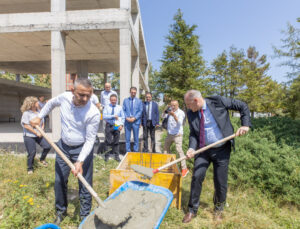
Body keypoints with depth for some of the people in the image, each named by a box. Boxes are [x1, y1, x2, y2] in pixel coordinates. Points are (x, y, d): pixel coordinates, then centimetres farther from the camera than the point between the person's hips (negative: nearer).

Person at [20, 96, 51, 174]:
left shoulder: (38, 111, 7)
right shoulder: (26, 113, -12)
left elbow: (42, 122, 17)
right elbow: (26, 125, -16)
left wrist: (42, 129, 0)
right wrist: (36, 133, -16)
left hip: (39, 135, 6)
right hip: (29, 136, -6)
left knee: (47, 146, -1)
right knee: (32, 152, -2)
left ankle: (42, 160, 25)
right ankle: (30, 168, 21)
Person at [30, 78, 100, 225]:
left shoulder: (93, 113, -26)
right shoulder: (64, 97, -13)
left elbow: (90, 140, -21)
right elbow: (51, 103, 14)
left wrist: (80, 161, -26)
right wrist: (39, 117, 11)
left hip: (82, 149, -4)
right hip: (63, 146, 5)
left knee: (85, 184, 4)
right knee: (59, 181, 16)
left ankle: (85, 216, 26)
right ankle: (61, 211, 40)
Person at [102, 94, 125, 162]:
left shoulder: (120, 107, 6)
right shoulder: (107, 107, 1)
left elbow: (123, 117, 8)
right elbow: (104, 117, -11)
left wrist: (121, 125, -6)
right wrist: (113, 116, -20)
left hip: (117, 126, 2)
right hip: (109, 126, -1)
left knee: (116, 141, 8)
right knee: (108, 141, 2)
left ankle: (116, 156, 18)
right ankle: (106, 156, 14)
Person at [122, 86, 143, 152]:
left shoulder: (139, 101, 6)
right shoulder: (125, 100, 9)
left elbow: (140, 111, 0)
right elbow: (123, 110, 5)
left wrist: (134, 118, -13)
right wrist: (126, 117, -11)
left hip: (136, 121, -1)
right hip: (127, 121, 1)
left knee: (136, 137, 6)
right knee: (127, 137, 4)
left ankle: (135, 151, 18)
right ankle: (128, 151, 16)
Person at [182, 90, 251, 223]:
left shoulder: (218, 101, -11)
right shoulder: (191, 113, -3)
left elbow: (243, 106, -2)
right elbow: (193, 133, 0)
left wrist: (245, 125, -11)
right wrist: (192, 148, -18)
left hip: (222, 150, -2)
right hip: (203, 149, 2)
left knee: (220, 182, 7)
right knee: (197, 176, -5)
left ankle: (218, 209, 36)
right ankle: (192, 210, 17)